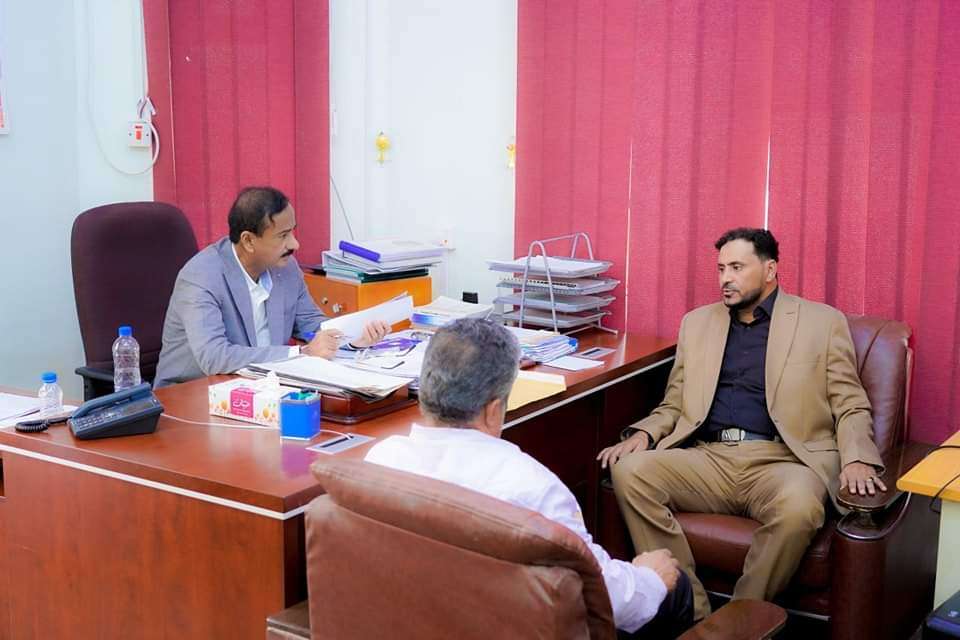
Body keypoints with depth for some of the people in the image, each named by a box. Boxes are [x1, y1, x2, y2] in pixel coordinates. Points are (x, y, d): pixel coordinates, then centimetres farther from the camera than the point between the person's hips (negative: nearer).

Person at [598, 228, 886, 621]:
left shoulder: (823, 322, 10)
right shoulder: (697, 322, 21)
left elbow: (851, 407, 6)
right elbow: (674, 403, 22)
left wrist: (855, 460, -14)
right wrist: (644, 433, 0)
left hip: (781, 459, -3)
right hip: (708, 457, 3)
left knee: (798, 506, -37)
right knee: (629, 471, -24)